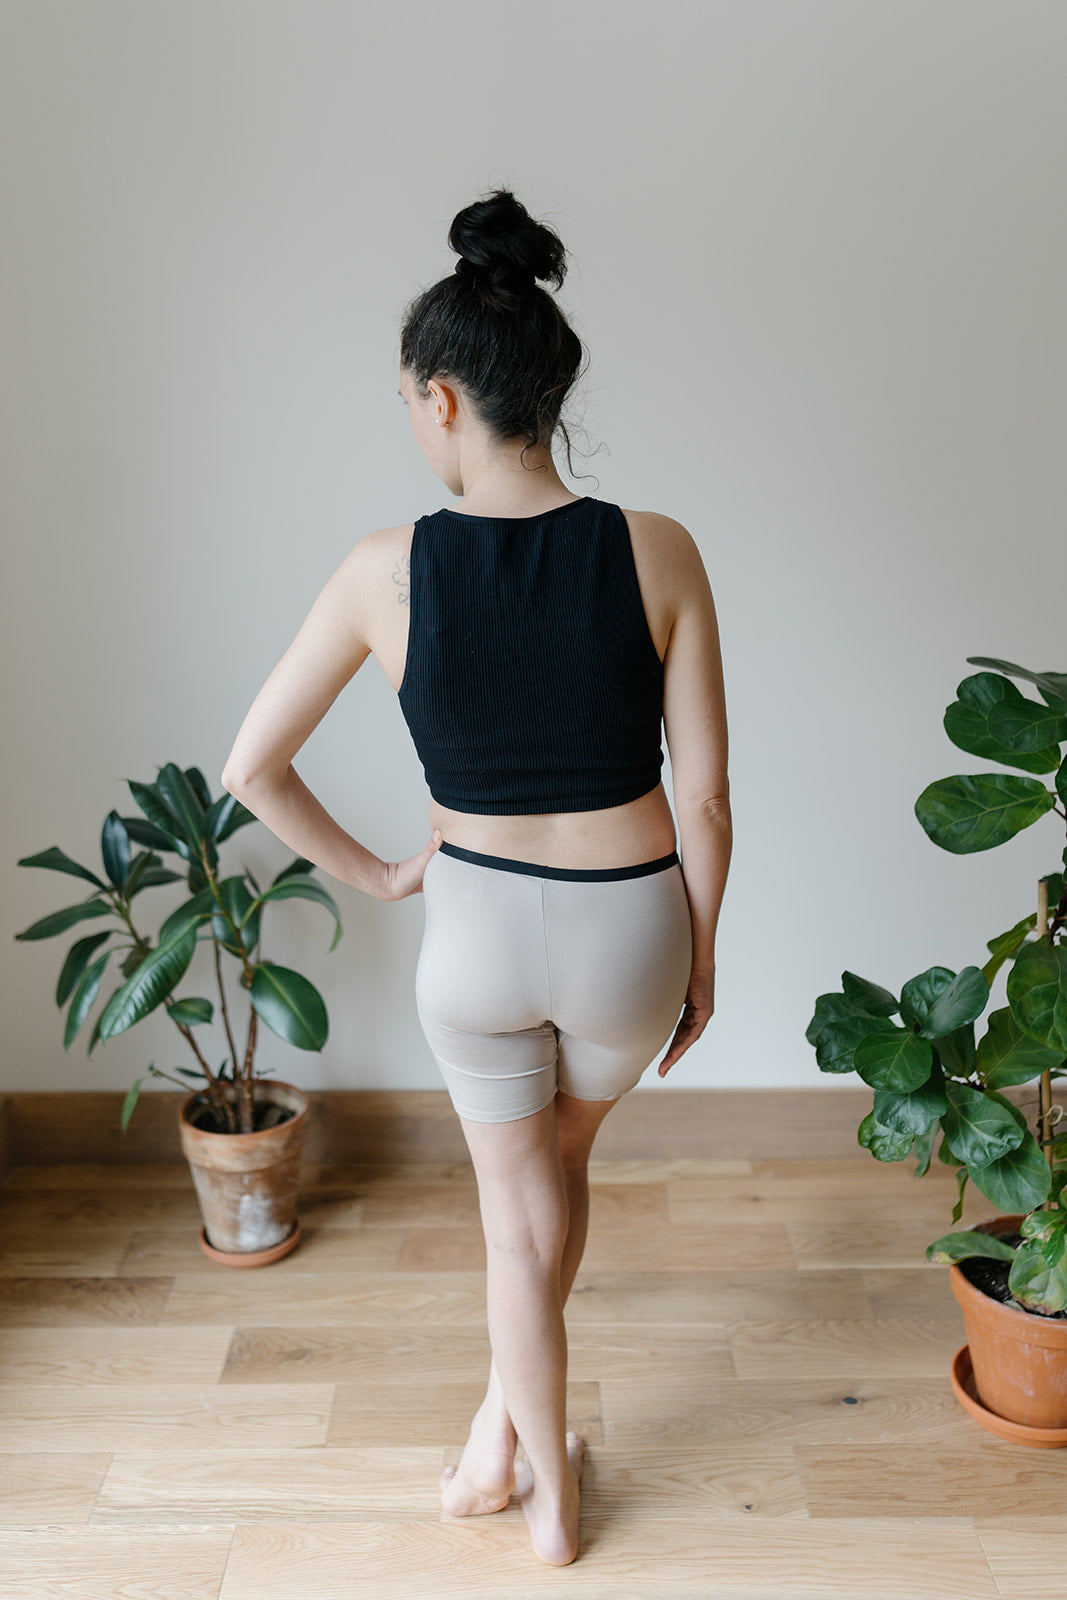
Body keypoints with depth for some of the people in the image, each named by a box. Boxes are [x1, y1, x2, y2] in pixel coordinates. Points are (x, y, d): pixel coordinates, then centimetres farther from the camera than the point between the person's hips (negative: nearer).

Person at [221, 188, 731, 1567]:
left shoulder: (387, 569, -14)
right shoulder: (658, 553, -15)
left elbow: (249, 768, -7)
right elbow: (703, 796, -10)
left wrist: (374, 874, 8)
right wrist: (702, 957, 5)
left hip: (475, 928, -1)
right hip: (628, 929, 1)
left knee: (517, 1200, 23)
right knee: (562, 1158, 30)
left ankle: (543, 1485, 38)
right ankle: (506, 1426, 46)